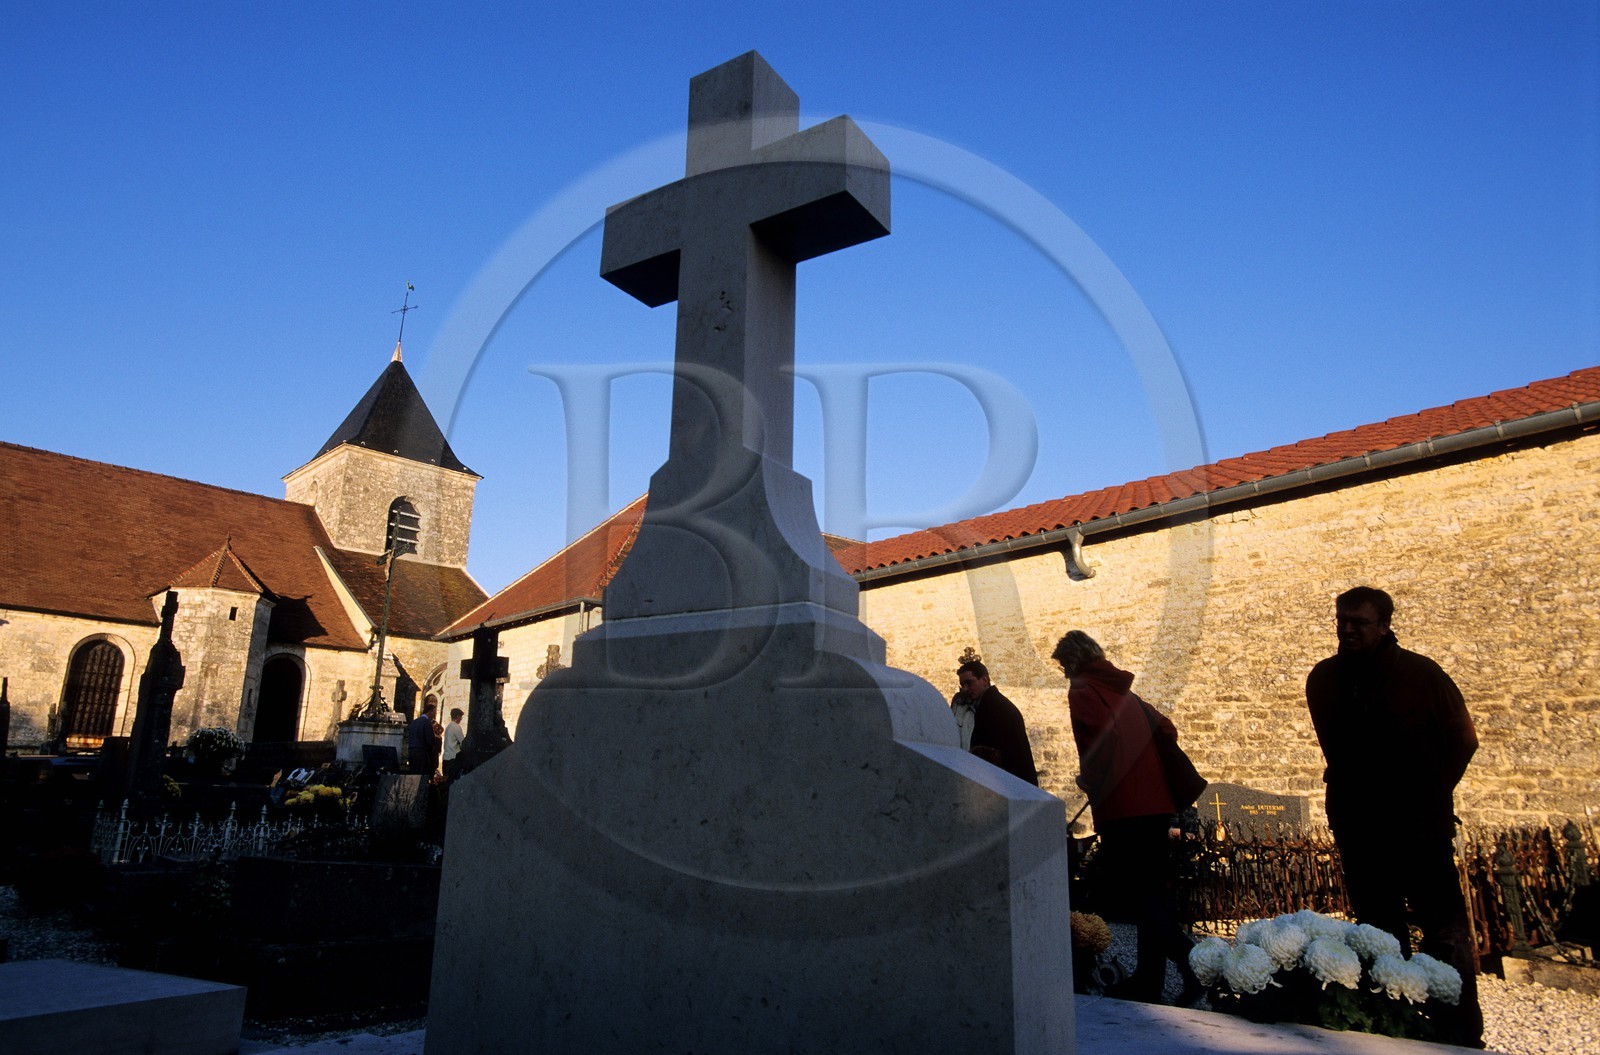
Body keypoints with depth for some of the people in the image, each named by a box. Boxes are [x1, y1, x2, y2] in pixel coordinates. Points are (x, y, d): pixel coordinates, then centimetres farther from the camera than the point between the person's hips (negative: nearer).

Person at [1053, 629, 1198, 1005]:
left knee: (1129, 890, -3)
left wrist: (1091, 780, -8)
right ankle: (1148, 980, 18)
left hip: (1121, 806, -8)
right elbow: (1167, 730, 20)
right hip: (1156, 802, 8)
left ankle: (1188, 956, -17)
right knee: (1151, 891, 12)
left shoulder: (1082, 690, -5)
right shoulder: (1121, 690, 19)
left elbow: (1106, 733, -21)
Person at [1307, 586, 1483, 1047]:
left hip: (1419, 824, -3)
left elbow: (1463, 739, 2)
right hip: (1356, 826, 4)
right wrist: (1349, 796, 11)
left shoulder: (1421, 674, -7)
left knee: (1444, 930, -3)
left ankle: (1463, 1033, 9)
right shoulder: (1323, 679, 3)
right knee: (1380, 930, 12)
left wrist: (1432, 794, 0)